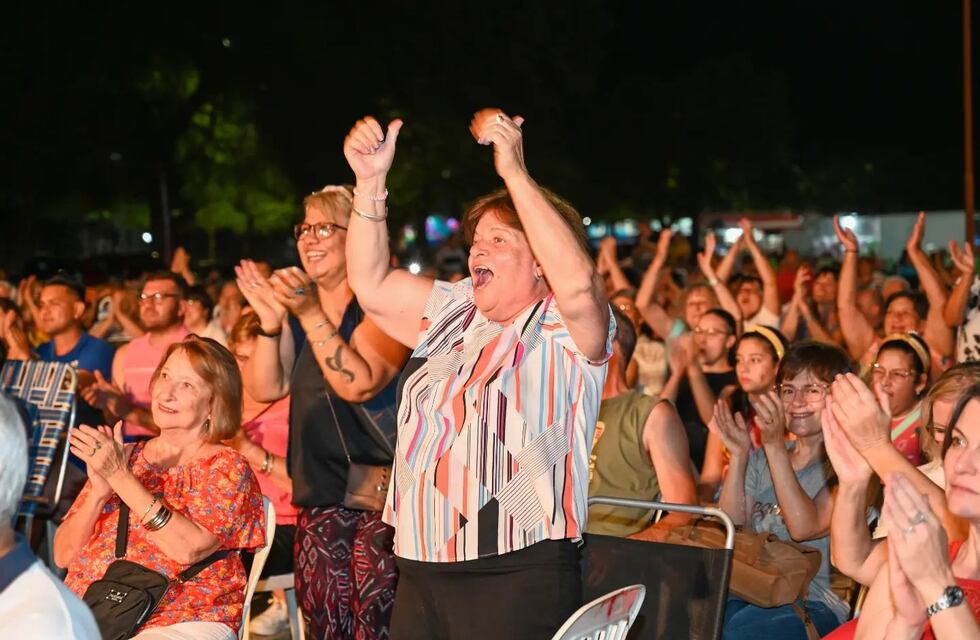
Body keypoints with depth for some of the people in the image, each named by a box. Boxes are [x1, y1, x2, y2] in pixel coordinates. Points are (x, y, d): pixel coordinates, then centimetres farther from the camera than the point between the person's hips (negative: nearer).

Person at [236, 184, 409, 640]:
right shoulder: (299, 304, 13)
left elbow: (358, 384, -22)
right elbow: (265, 389, 7)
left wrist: (311, 314, -27)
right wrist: (271, 322, -8)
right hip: (319, 500, 7)